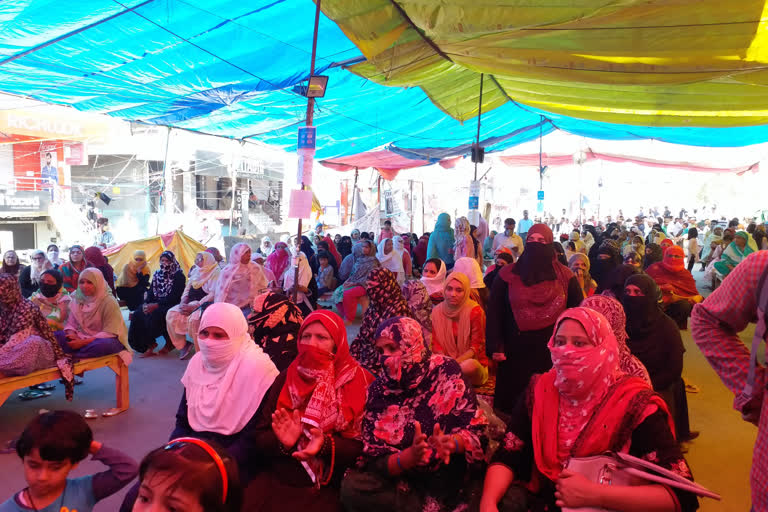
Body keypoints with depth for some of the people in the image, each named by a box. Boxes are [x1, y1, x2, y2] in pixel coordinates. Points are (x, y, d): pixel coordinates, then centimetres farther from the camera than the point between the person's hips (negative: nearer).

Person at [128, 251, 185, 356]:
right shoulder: (157, 274, 14)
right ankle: (150, 344, -12)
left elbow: (174, 298, -15)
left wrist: (156, 305, -24)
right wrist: (146, 303, -11)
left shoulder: (179, 276, -6)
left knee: (155, 314, -33)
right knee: (138, 314, -20)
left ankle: (169, 343, -12)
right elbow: (151, 292, 10)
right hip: (156, 304, 6)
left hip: (171, 305, -6)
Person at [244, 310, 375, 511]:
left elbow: (362, 446, -5)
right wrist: (281, 441, -15)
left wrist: (326, 445, -22)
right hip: (275, 480, 3)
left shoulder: (357, 383, -2)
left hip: (326, 488, -2)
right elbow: (260, 438, 5)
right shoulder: (286, 379, 7)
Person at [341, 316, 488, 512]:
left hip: (453, 478, -2)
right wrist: (411, 456, -27)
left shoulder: (445, 371, -7)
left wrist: (451, 443, -31)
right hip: (407, 482, 2)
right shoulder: (378, 391, -4)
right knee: (353, 488, -23)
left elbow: (476, 429, -10)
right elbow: (376, 462, -7)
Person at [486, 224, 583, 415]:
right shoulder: (508, 275, 1)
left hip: (553, 353, 1)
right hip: (516, 353, 0)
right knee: (513, 401, 5)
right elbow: (494, 313, 1)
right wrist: (495, 347, -4)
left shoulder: (565, 276, 4)